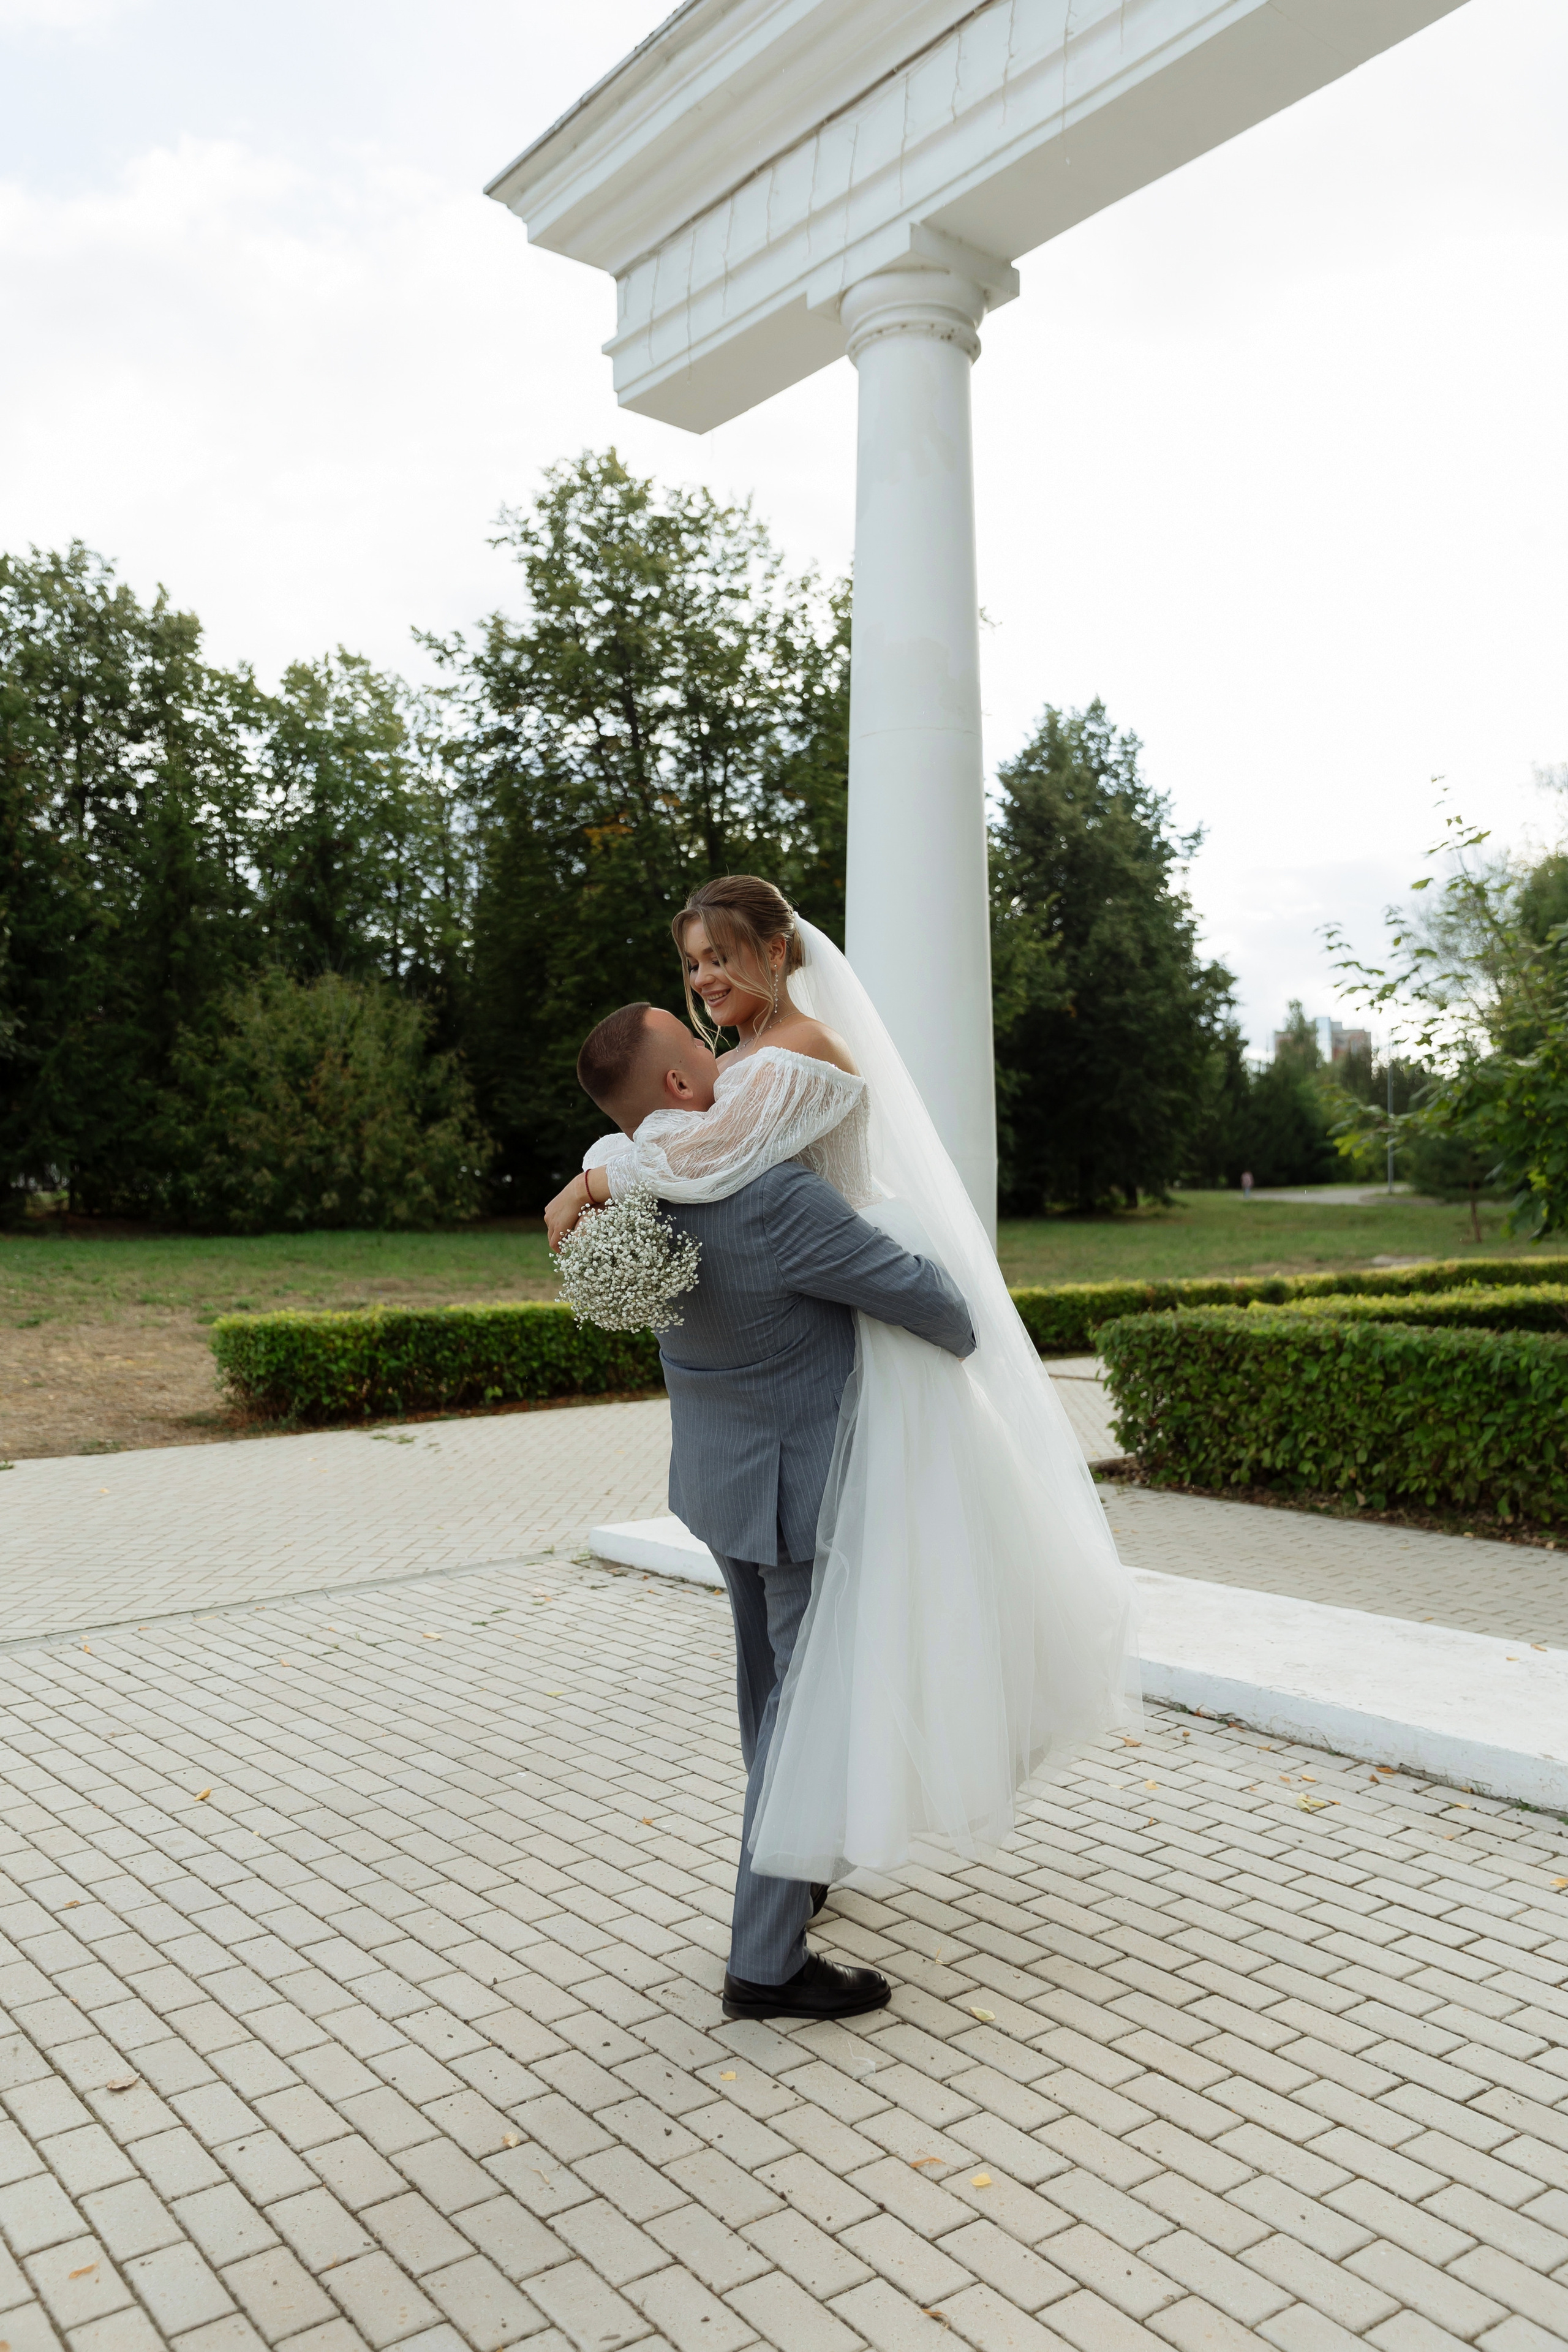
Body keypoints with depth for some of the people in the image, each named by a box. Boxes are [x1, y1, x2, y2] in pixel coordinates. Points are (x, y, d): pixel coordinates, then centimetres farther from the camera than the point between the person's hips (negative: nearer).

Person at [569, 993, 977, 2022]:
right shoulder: (776, 1202, -30)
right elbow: (920, 1292, -20)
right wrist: (961, 1338, 0)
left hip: (722, 1473, 9)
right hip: (805, 1489, -9)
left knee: (772, 1683, 24)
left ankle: (786, 1870, 43)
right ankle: (767, 1964, 12)